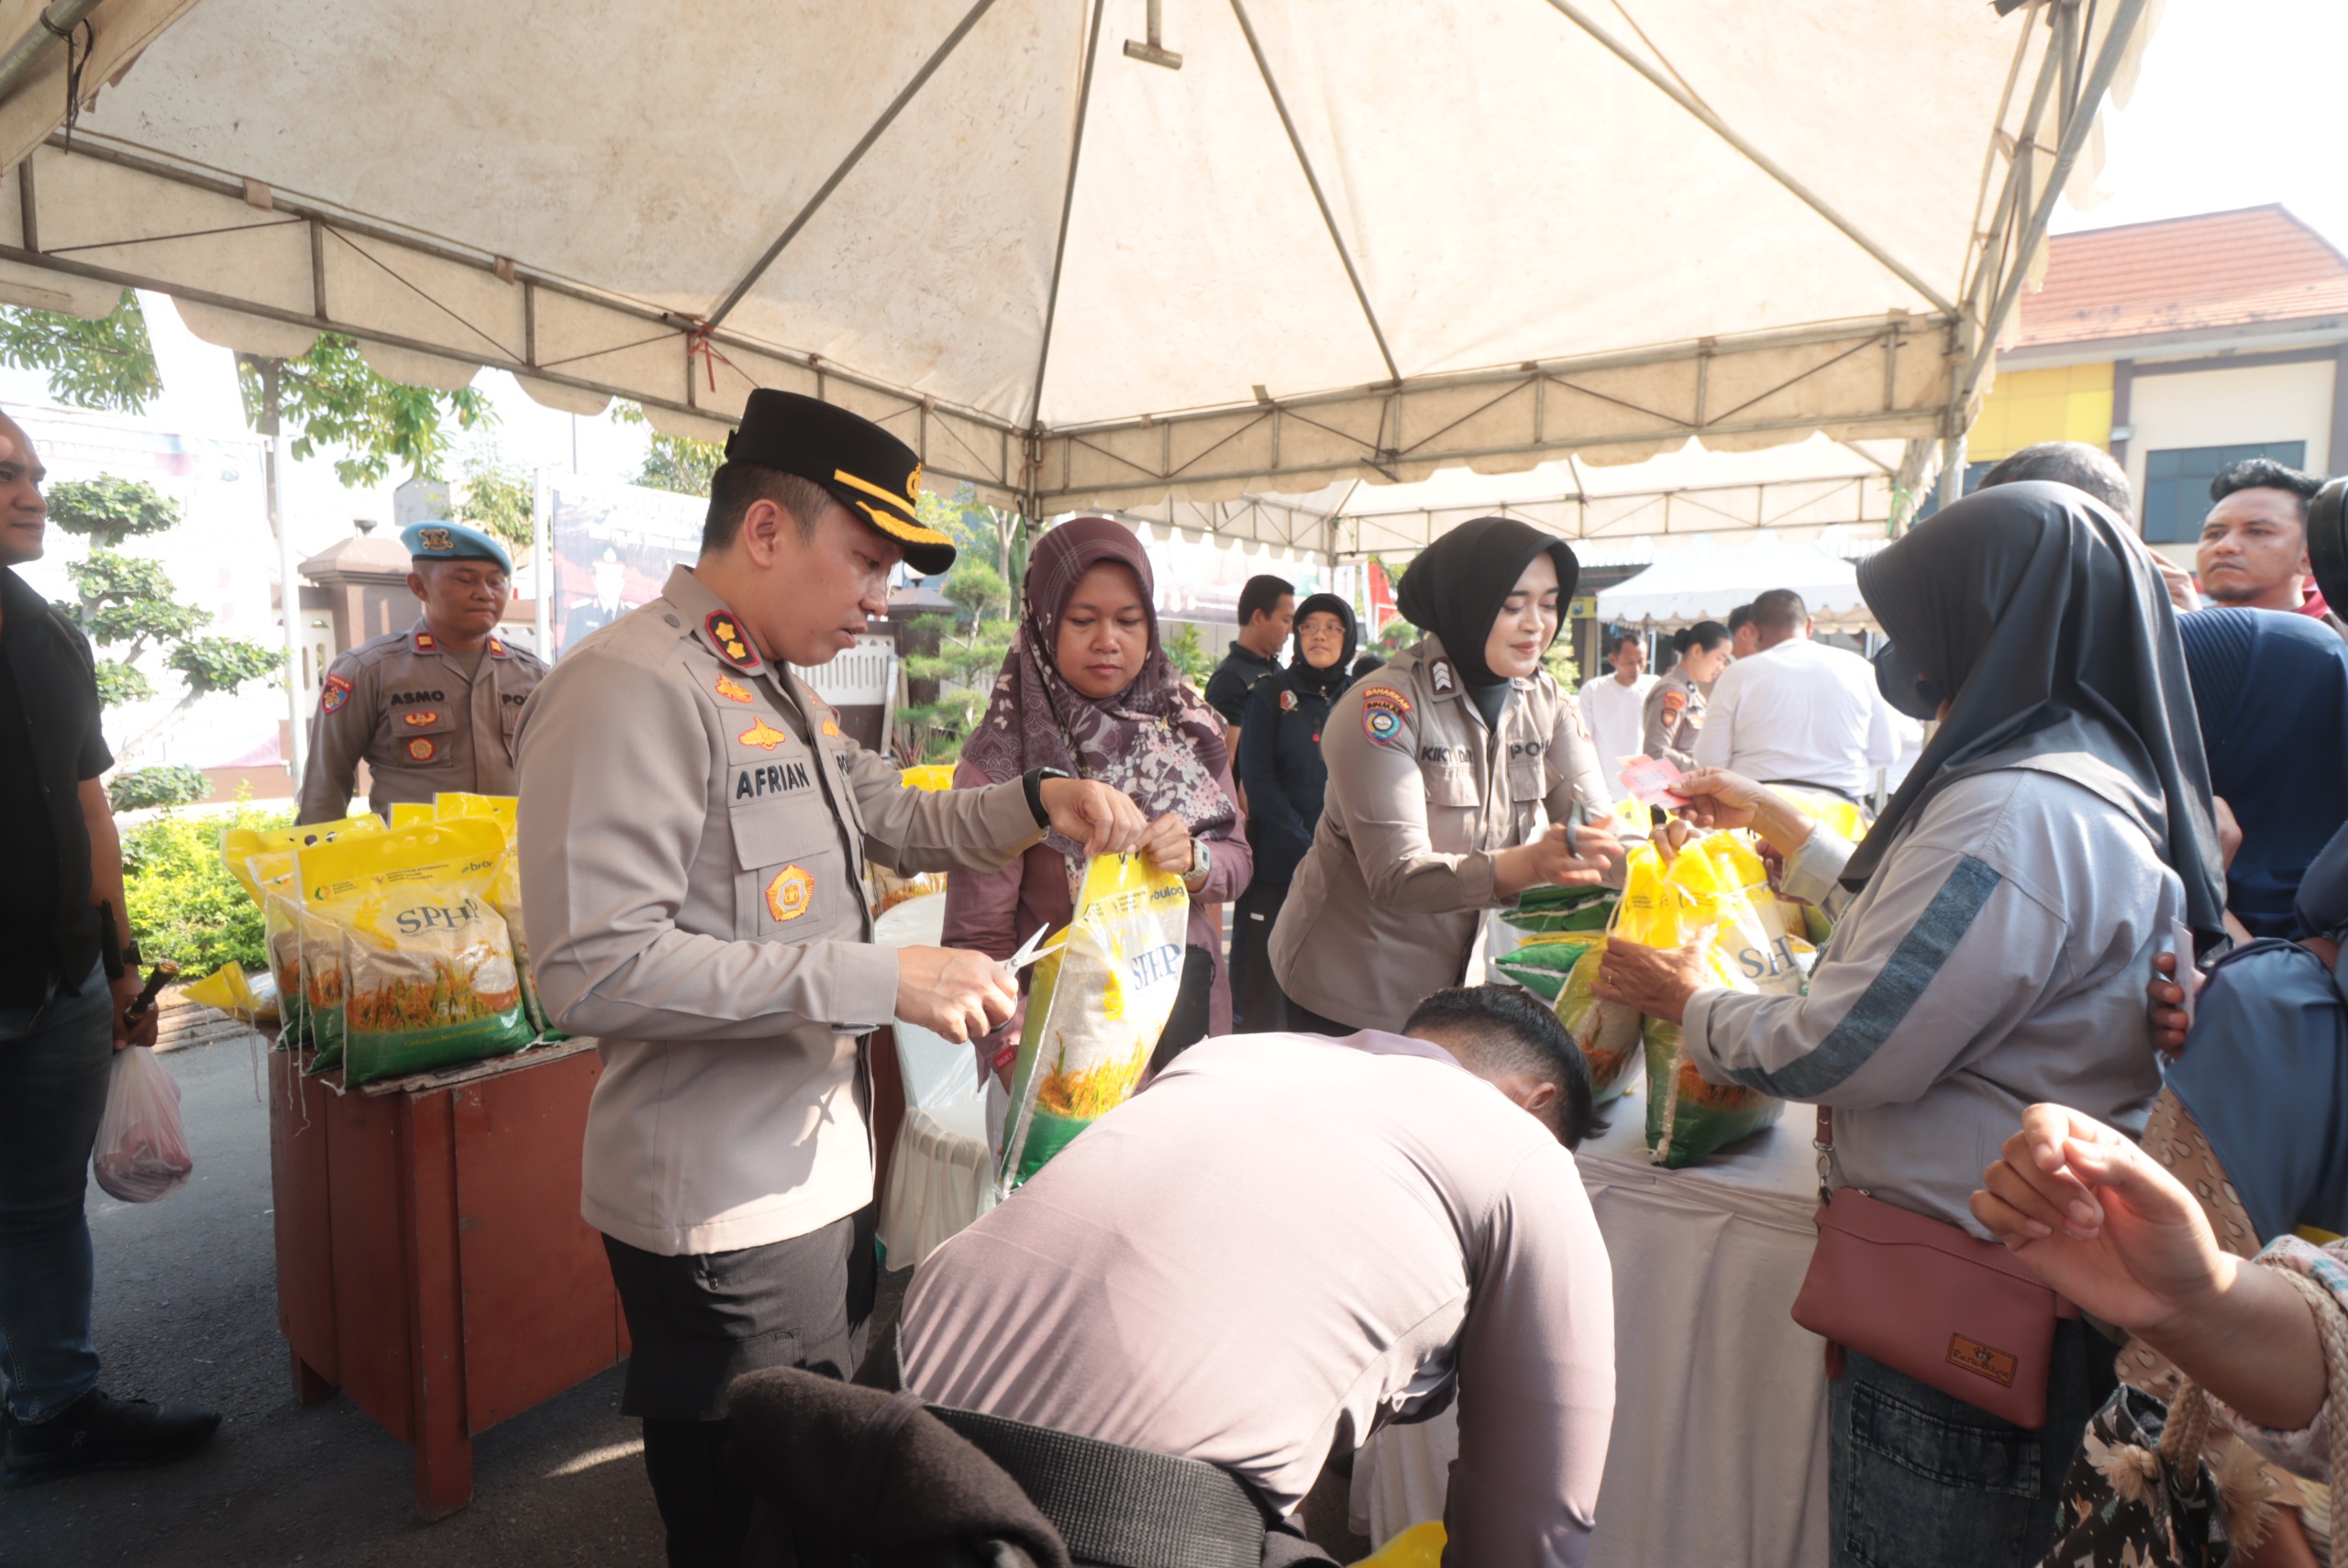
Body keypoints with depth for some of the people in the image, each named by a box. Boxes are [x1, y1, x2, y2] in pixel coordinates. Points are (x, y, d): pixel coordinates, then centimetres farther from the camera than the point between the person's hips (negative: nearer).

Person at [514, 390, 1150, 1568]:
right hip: (725, 1210, -9)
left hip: (824, 1170, 9)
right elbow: (596, 971, -28)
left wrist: (1039, 802, 5)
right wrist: (880, 981, -28)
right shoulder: (630, 686, -21)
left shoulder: (782, 690, 11)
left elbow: (895, 821, 22)